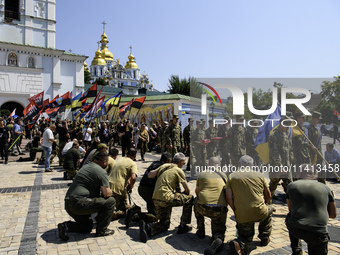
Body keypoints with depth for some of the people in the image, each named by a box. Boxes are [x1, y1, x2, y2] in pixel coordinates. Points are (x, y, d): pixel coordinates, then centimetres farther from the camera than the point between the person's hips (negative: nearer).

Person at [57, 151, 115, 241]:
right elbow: (107, 193, -15)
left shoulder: (85, 166, 19)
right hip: (80, 203, -10)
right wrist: (110, 191, 9)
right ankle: (101, 230, 3)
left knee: (87, 227, 26)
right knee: (110, 201, -4)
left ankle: (66, 226, 5)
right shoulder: (101, 171, -10)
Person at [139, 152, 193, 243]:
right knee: (190, 198, 9)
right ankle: (183, 226, 14)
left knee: (164, 224, 18)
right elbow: (187, 190, -1)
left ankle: (147, 227, -9)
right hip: (166, 197, -7)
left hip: (156, 199, 8)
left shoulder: (164, 166, 14)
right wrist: (183, 194, 22)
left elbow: (149, 175, 15)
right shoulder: (178, 170, -3)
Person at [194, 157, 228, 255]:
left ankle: (201, 231, 32)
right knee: (219, 231, 20)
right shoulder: (224, 175, 16)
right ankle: (218, 240, -18)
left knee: (196, 201, 33)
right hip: (220, 210, 1)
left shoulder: (202, 174, 14)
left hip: (204, 208, 0)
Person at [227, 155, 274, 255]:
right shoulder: (259, 175, 5)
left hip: (242, 216, 1)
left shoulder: (232, 176, 4)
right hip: (260, 213, 0)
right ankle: (264, 238, 37)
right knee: (269, 209, 34)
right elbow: (268, 195, 15)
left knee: (246, 236, 24)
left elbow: (228, 197, -2)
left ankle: (239, 244, -9)